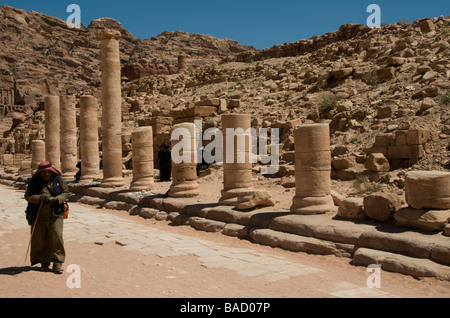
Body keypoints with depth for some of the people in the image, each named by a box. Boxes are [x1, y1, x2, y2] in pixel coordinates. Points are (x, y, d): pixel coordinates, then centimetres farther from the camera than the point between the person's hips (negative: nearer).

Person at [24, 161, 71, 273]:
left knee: (57, 237, -8)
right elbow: (27, 196, -1)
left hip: (55, 215, -1)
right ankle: (44, 261, 25)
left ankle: (57, 262, -2)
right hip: (39, 215, 1)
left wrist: (56, 199, -15)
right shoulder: (34, 182, 1)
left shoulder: (58, 180, 1)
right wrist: (39, 198, -20)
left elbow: (66, 193, 3)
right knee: (40, 239, 8)